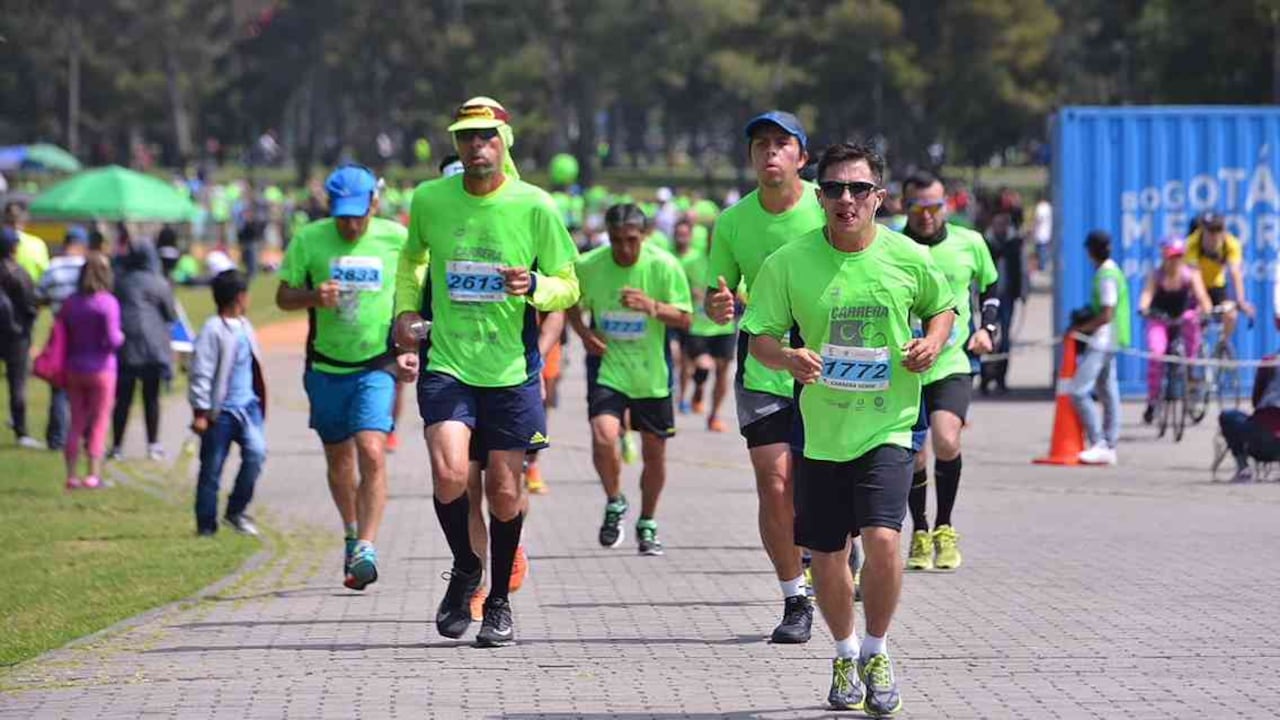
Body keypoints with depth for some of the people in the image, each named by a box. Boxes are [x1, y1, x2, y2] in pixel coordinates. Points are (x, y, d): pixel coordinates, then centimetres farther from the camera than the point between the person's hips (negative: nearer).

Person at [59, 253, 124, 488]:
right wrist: (121, 336, 3)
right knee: (99, 422, 5)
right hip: (101, 369, -4)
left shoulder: (69, 303, 2)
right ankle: (94, 474, 1)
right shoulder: (108, 303, -14)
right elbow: (113, 340, -18)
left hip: (74, 369, 4)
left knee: (76, 422, 12)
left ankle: (72, 475, 13)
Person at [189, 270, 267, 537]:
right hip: (220, 411, -6)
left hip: (247, 406, 6)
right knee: (212, 468, 1)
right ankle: (206, 526, 9)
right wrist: (200, 412, -16)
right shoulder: (212, 330, -12)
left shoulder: (245, 327, 13)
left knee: (256, 452, -12)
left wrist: (258, 400, 23)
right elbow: (200, 372, -13)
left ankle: (236, 511, 1)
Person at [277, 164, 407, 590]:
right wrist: (313, 296, -18)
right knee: (338, 457, 13)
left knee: (371, 452, -19)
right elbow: (284, 296, 4)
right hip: (326, 367, 2)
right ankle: (352, 534, 37)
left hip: (377, 366, -2)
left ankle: (366, 550, -19)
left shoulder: (396, 239, -4)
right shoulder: (309, 240, -3)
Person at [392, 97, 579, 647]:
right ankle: (464, 570, 10)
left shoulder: (535, 206, -4)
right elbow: (412, 258, 22)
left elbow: (569, 287, 3)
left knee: (504, 489, 4)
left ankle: (500, 601, 25)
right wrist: (406, 311, 8)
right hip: (446, 361, 0)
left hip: (512, 370, 0)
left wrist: (534, 285, -18)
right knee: (448, 473, -19)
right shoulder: (428, 200, 1)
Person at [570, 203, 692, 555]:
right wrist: (583, 332, -9)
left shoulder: (664, 266, -11)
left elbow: (685, 318, -9)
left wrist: (653, 307, -27)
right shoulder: (589, 266, -9)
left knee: (654, 453, 10)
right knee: (603, 435, -23)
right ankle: (614, 504, 4)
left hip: (652, 372, 1)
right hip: (607, 367, -1)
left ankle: (647, 524, 31)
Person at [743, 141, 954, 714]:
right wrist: (788, 357, -21)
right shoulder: (789, 263, -7)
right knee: (827, 558, 7)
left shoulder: (909, 259, -4)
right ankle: (845, 656, 34)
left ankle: (876, 653, 6)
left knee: (882, 540, -19)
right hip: (821, 432, 1)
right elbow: (760, 336, 0)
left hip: (888, 427, -1)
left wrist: (933, 342, -6)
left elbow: (943, 307, 15)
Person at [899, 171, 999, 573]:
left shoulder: (969, 244, 2)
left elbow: (990, 287, 20)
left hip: (952, 363, 0)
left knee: (946, 441, -20)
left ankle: (944, 528, -1)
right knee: (912, 457, 3)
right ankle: (920, 533, 26)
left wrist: (987, 329, 7)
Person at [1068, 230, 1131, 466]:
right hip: (1106, 342, 11)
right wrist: (1084, 321, 15)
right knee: (1108, 393, 10)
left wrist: (1079, 329, -14)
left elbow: (1106, 315, -20)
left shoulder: (1107, 276, -16)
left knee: (1079, 391, -13)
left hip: (1102, 342, -11)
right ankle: (1109, 447, 12)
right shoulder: (1112, 272, 15)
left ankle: (1099, 444, -14)